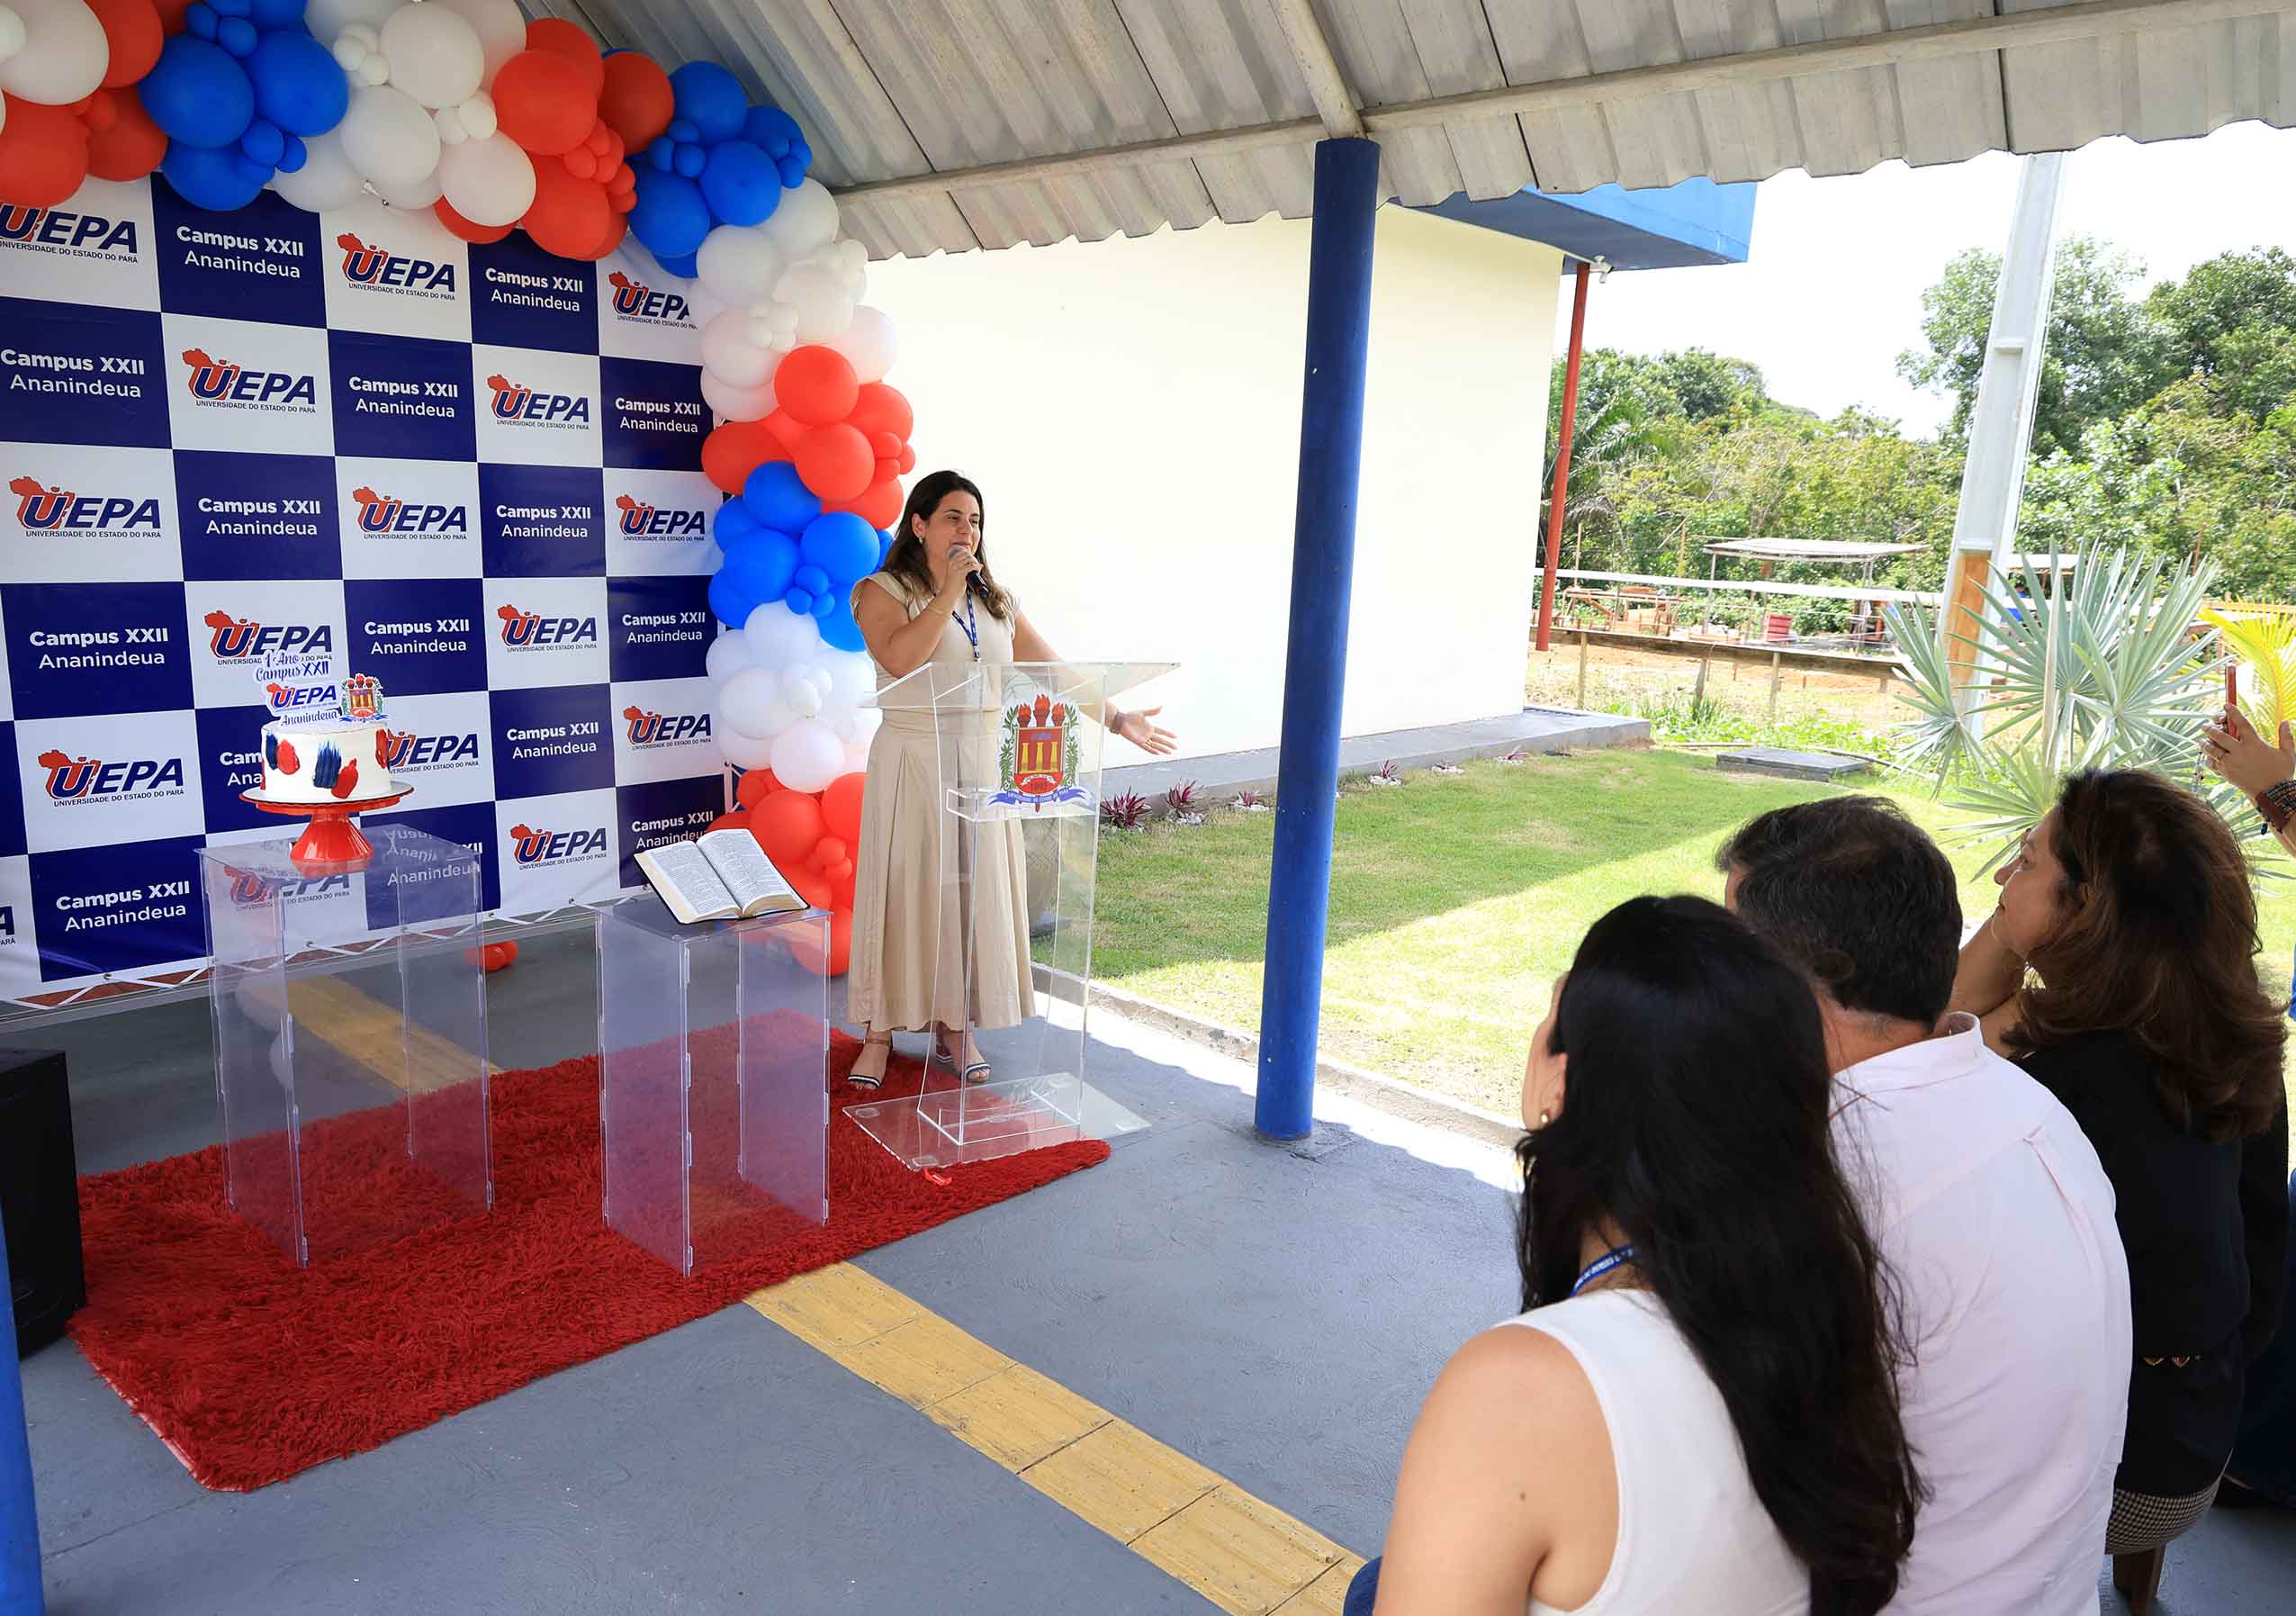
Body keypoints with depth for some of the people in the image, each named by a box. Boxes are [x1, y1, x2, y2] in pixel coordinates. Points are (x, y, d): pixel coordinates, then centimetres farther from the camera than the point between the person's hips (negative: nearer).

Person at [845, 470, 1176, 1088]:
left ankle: (954, 1028, 20)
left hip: (981, 766, 4)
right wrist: (947, 593, -20)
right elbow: (902, 660, -25)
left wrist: (1117, 719, 5)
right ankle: (879, 1033, 13)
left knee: (973, 893, 7)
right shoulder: (884, 592, -5)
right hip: (913, 765, -4)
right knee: (902, 892, 0)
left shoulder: (997, 602, 10)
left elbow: (1052, 670, 10)